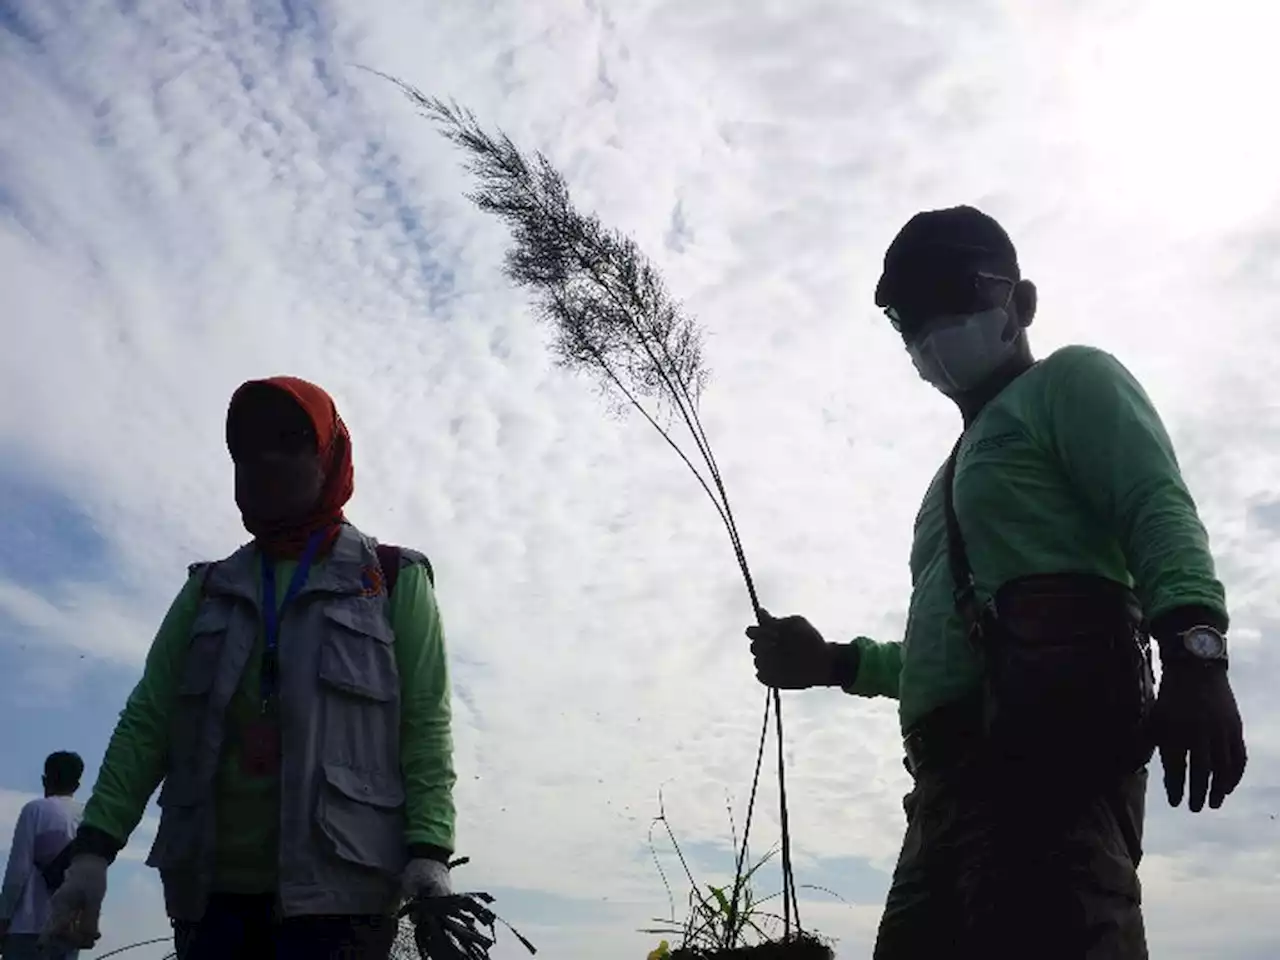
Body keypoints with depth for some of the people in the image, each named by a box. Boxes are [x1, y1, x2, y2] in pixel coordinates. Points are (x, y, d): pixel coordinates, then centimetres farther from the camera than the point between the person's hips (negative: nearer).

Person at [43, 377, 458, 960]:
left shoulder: (394, 582, 7)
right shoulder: (209, 591, 17)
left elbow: (426, 725, 0)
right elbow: (147, 722, 12)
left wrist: (429, 847, -12)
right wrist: (95, 844, 0)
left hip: (336, 887, -3)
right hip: (213, 886, 4)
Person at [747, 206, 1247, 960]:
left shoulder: (1068, 381, 13)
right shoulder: (963, 470, 37)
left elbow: (1160, 511, -5)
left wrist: (1194, 646, -23)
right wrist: (834, 662, 30)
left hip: (1051, 727, -9)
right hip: (960, 767, 9)